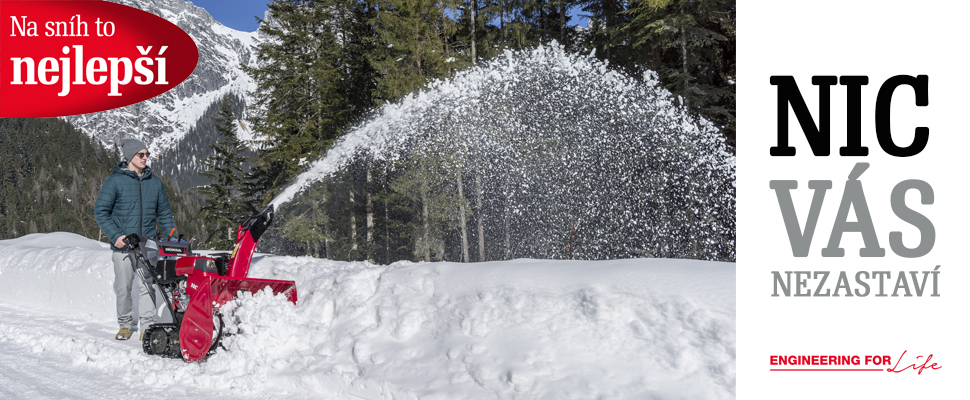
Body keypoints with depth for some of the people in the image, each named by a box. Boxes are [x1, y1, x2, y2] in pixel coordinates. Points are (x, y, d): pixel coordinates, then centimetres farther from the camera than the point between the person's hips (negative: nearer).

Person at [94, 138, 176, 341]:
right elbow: (101, 212, -1)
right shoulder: (115, 181, -1)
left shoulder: (155, 182, 12)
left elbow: (164, 213, 20)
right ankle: (125, 324, 22)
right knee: (123, 288, 5)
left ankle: (148, 326, 0)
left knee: (147, 286, -5)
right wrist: (115, 235, -13)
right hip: (122, 245, -2)